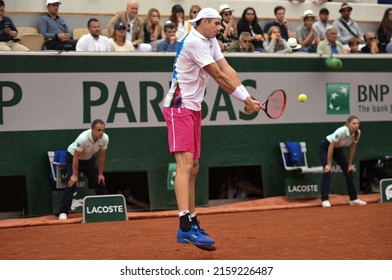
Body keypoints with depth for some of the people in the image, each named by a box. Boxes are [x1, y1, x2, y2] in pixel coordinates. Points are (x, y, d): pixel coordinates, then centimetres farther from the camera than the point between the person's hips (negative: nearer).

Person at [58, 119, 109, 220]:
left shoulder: (105, 138, -21)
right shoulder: (83, 138, -37)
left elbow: (101, 156, -7)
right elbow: (76, 157, -28)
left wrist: (100, 174, -3)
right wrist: (75, 175, -23)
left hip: (89, 159, 6)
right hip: (73, 157, -6)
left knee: (100, 182, 1)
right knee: (72, 184, -17)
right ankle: (63, 213, -16)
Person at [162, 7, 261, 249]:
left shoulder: (211, 42, 14)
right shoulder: (194, 42, -16)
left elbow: (228, 70, 4)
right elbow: (219, 77, -15)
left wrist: (247, 98, -9)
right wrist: (246, 100, -9)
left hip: (193, 109, 10)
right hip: (179, 108, -10)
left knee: (193, 168, 12)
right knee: (185, 164, -19)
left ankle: (192, 221, 20)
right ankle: (185, 227, -28)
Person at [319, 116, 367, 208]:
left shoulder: (357, 133, -18)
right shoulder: (341, 131, -36)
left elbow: (352, 149, -4)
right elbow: (331, 147, -29)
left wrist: (350, 164, -1)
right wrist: (329, 164, -25)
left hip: (338, 149, 7)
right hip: (325, 147, -7)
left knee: (349, 171, 3)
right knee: (327, 172, -20)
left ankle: (353, 199, 12)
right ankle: (325, 200, -19)